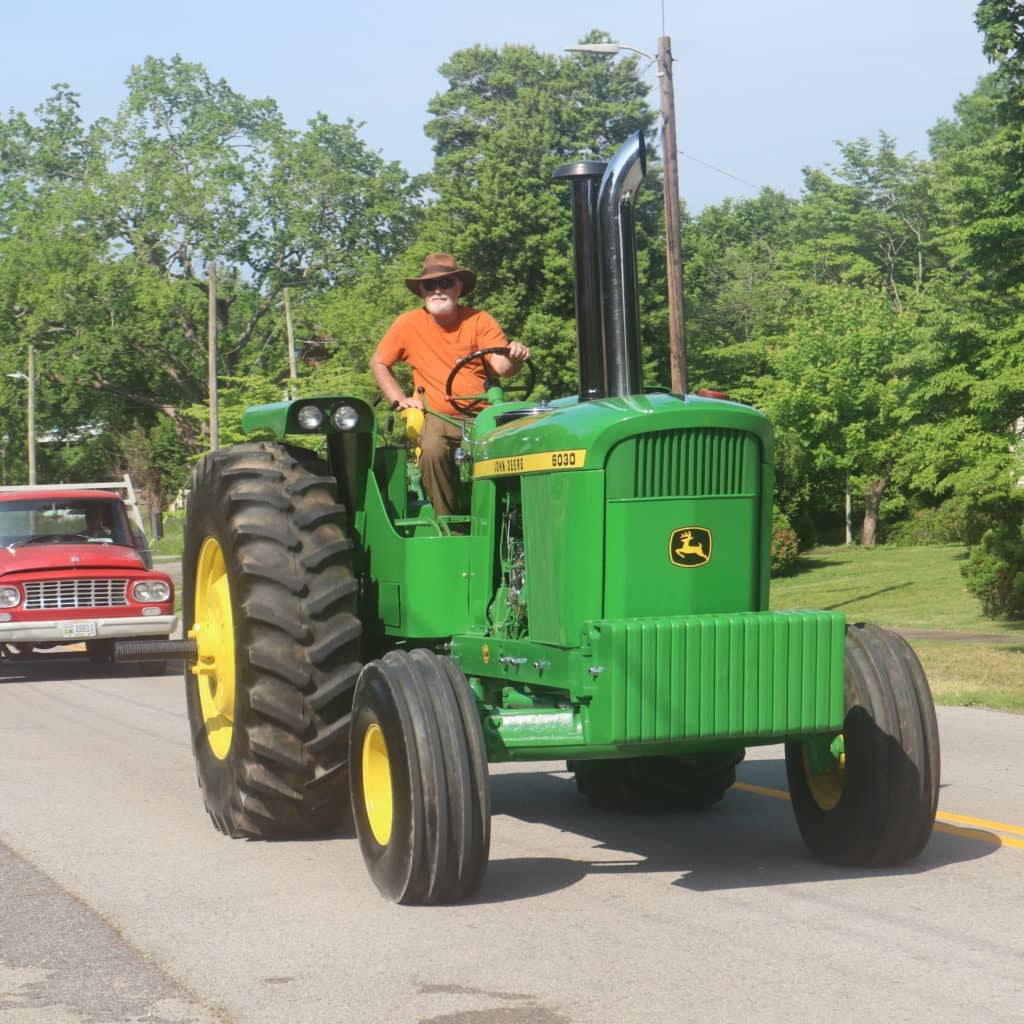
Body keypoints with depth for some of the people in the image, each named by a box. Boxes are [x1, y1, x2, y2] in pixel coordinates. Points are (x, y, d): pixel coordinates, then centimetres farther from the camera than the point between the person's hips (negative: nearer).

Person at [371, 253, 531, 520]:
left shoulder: (479, 320, 5)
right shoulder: (409, 324, 6)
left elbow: (501, 367, -7)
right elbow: (378, 363, 16)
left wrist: (514, 358, -31)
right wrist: (399, 399, 2)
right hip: (437, 418, 0)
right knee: (433, 450, -35)